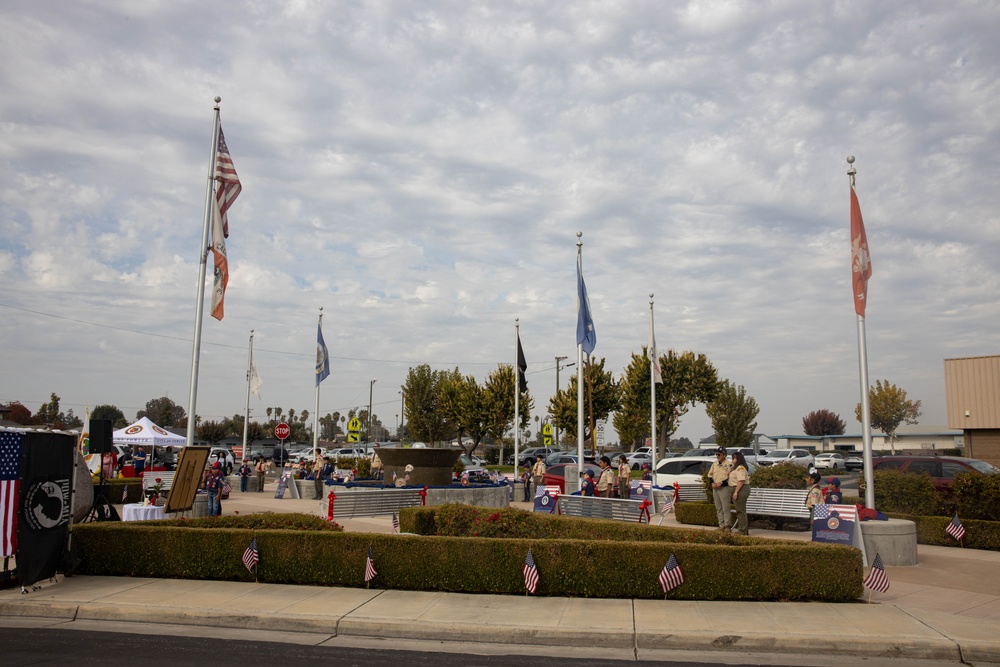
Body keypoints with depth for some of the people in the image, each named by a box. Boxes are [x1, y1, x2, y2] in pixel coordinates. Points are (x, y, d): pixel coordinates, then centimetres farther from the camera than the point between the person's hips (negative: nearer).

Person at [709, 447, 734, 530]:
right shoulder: (714, 464, 12)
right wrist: (712, 483, 1)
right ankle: (721, 525, 17)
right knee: (718, 508, 10)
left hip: (724, 488, -7)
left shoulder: (729, 464, -9)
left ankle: (727, 525, 1)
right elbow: (710, 474, 18)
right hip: (715, 488, 7)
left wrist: (721, 483, -18)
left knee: (725, 508, -5)